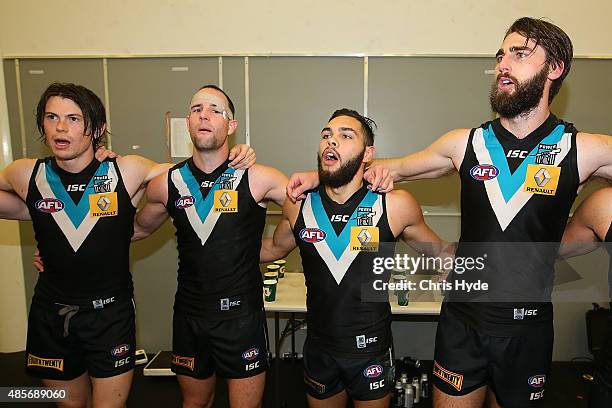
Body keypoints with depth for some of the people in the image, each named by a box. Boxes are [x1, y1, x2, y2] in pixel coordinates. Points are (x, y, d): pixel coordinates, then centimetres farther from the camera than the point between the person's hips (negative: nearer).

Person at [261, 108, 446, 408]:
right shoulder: (298, 205, -8)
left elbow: (437, 252, 1)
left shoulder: (395, 205, -15)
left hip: (373, 352, -1)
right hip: (319, 351, 2)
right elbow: (274, 249, 10)